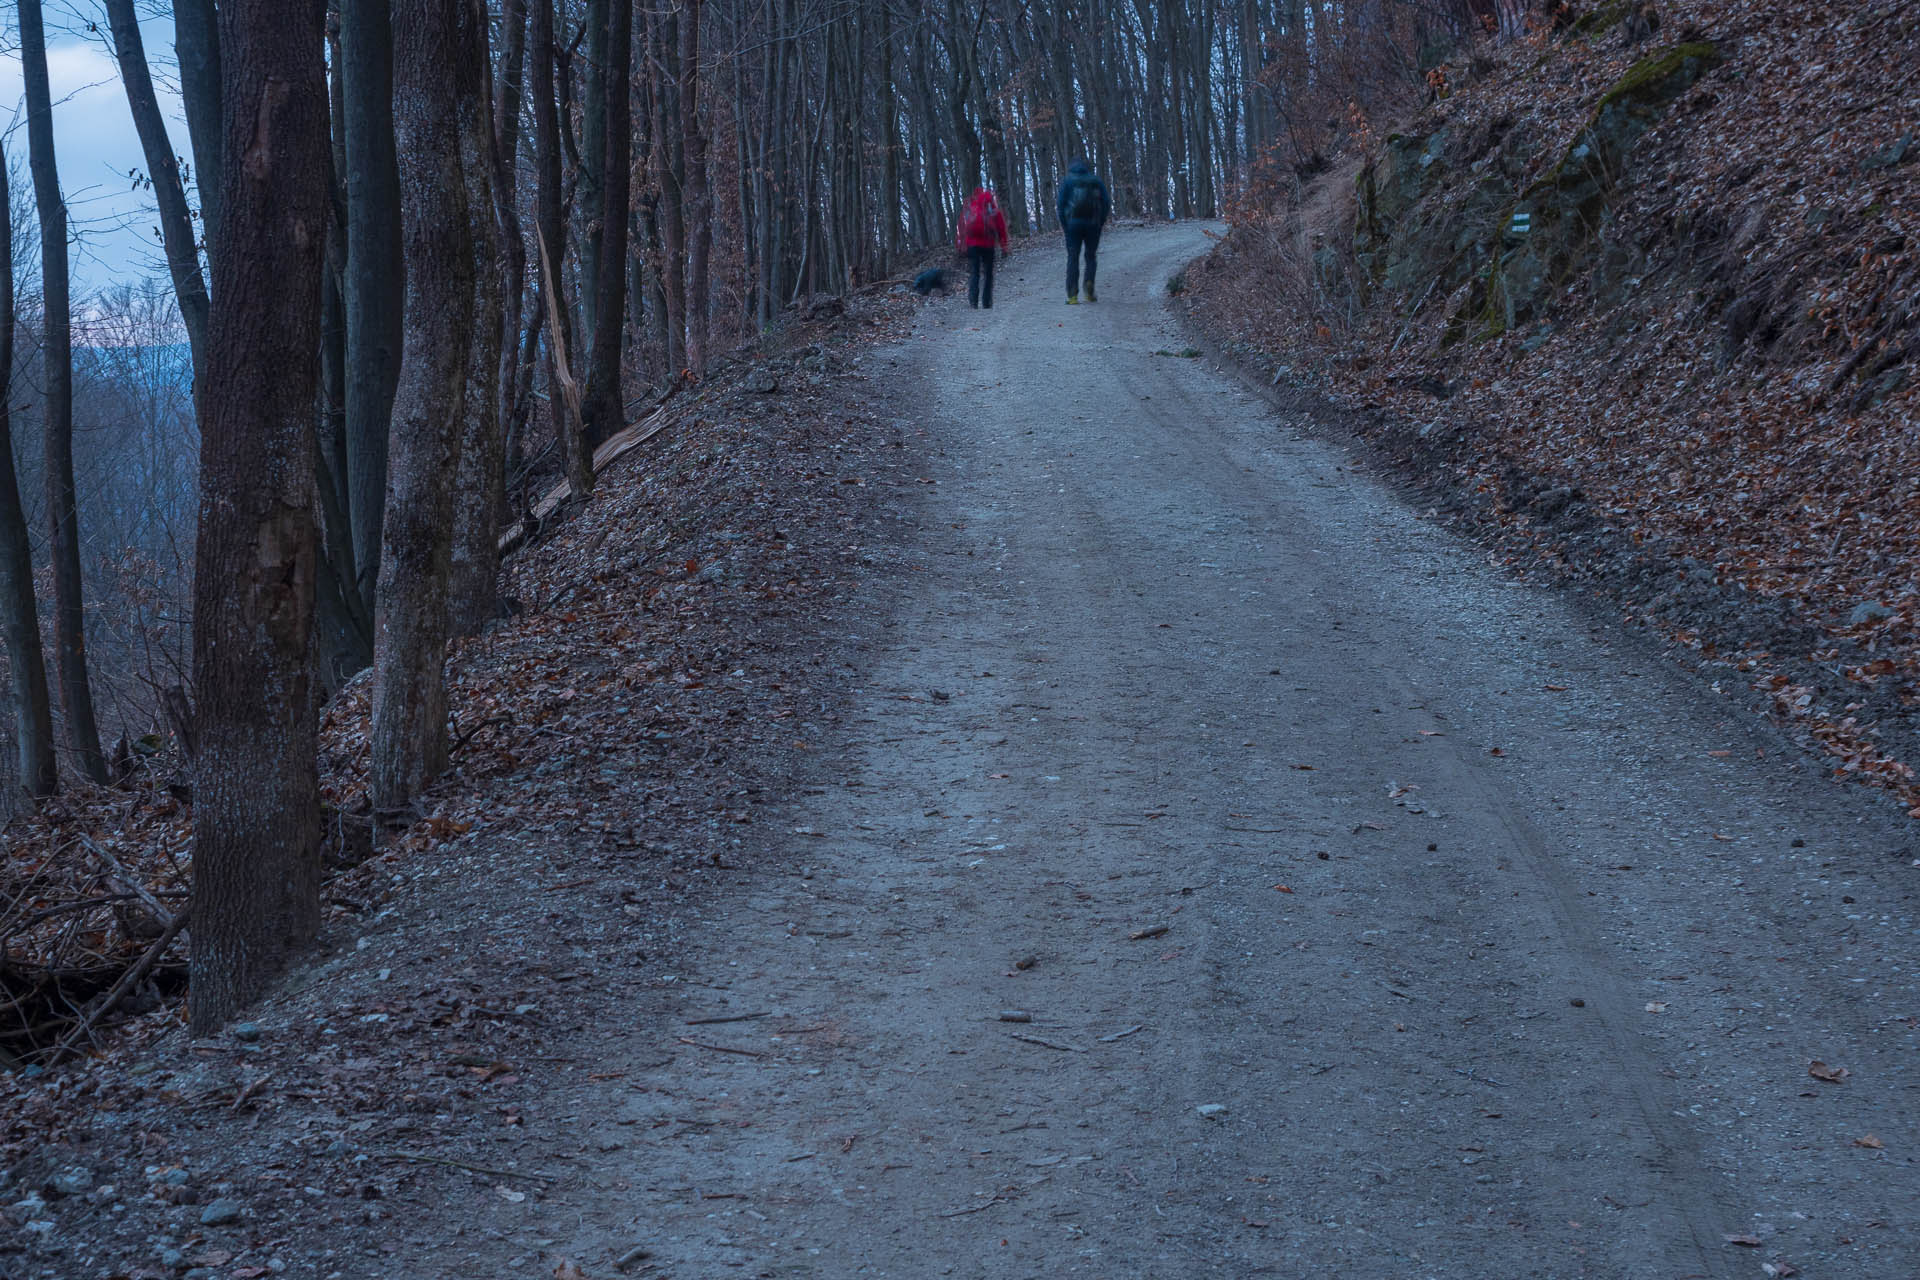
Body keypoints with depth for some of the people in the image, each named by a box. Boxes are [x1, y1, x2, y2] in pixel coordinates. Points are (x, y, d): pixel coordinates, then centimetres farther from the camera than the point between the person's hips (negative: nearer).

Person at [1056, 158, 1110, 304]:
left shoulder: (1067, 181, 5)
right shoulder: (1096, 180, 10)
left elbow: (1061, 203, -4)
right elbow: (1106, 203, 4)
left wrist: (1063, 224, 2)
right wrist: (1101, 223, 9)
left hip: (1073, 222, -1)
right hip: (1093, 223, 1)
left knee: (1073, 258, 2)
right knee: (1091, 256, 13)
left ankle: (1072, 295, -6)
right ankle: (1089, 290, -10)